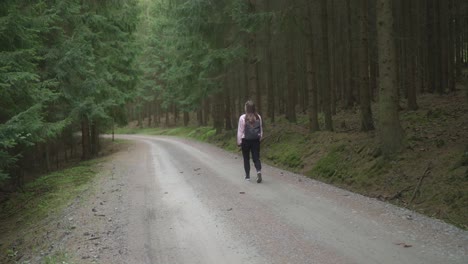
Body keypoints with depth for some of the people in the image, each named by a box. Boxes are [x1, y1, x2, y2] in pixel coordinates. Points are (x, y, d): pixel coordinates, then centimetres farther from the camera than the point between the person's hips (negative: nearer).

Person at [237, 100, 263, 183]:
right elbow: (261, 129, 6)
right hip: (256, 140, 2)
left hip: (245, 140, -2)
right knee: (256, 158, 7)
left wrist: (239, 142, 0)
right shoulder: (258, 117, -1)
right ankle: (259, 171, -16)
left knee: (246, 159, 11)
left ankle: (247, 175, 17)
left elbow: (240, 131, -9)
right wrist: (260, 138, 17)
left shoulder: (243, 118, -13)